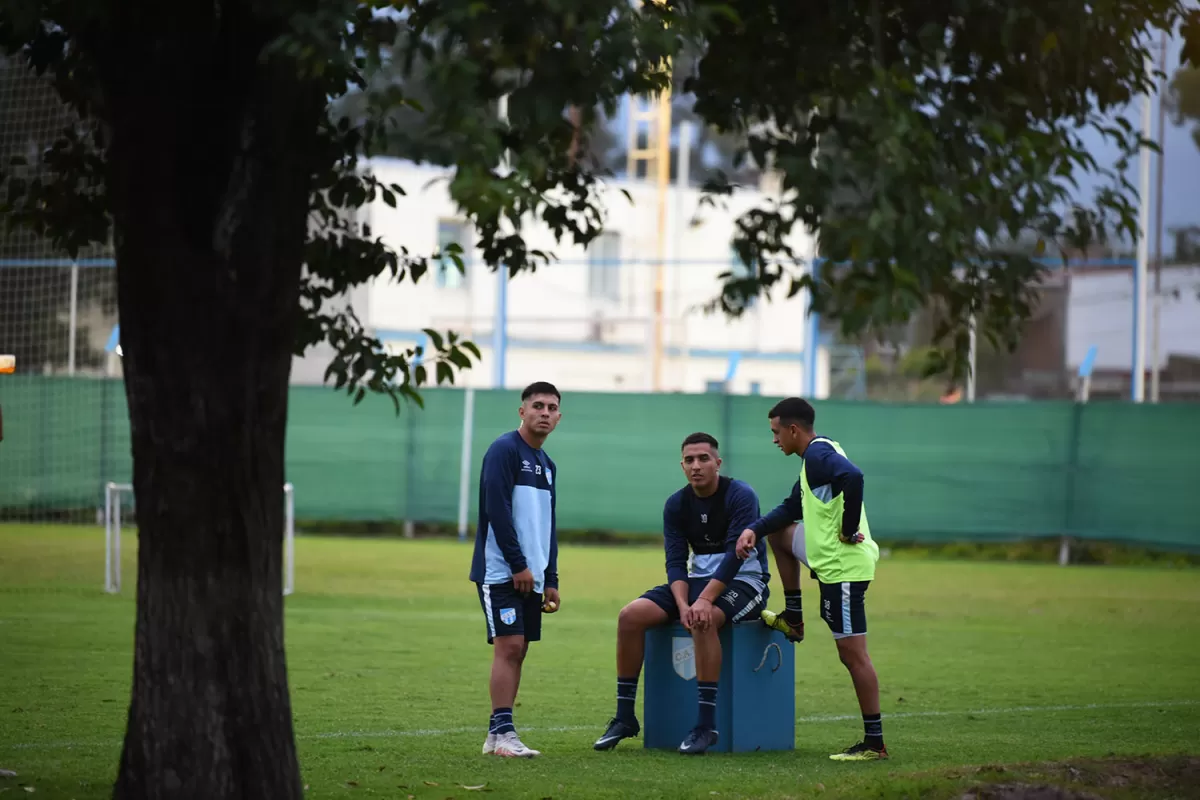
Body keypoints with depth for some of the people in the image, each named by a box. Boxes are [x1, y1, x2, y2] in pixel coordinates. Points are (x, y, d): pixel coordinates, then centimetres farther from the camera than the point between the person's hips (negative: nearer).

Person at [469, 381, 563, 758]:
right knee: (509, 646, -13)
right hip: (501, 571, -8)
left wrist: (550, 580, 15)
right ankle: (502, 733, -14)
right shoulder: (504, 450, -7)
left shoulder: (547, 465, 18)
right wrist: (518, 565, -17)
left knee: (518, 650, 5)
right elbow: (497, 510, -15)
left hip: (530, 575, 8)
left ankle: (498, 734, 6)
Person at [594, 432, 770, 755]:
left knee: (703, 620, -38)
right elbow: (675, 562, -2)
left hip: (744, 580, -6)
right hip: (698, 578, 6)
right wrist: (682, 605, -22)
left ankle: (706, 725, -34)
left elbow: (736, 555, -24)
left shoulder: (740, 496, -14)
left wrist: (704, 600, -34)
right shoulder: (676, 504, 3)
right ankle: (625, 718, -6)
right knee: (631, 615, -14)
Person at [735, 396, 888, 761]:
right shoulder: (818, 455, 17)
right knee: (780, 533, 28)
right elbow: (792, 509, 27)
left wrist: (849, 529, -24)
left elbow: (852, 477, -36)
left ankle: (874, 742, -5)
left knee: (852, 652, -7)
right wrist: (754, 530, 12)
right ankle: (792, 619, 29)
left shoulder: (818, 455, -15)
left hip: (843, 567, -10)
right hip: (833, 558, 10)